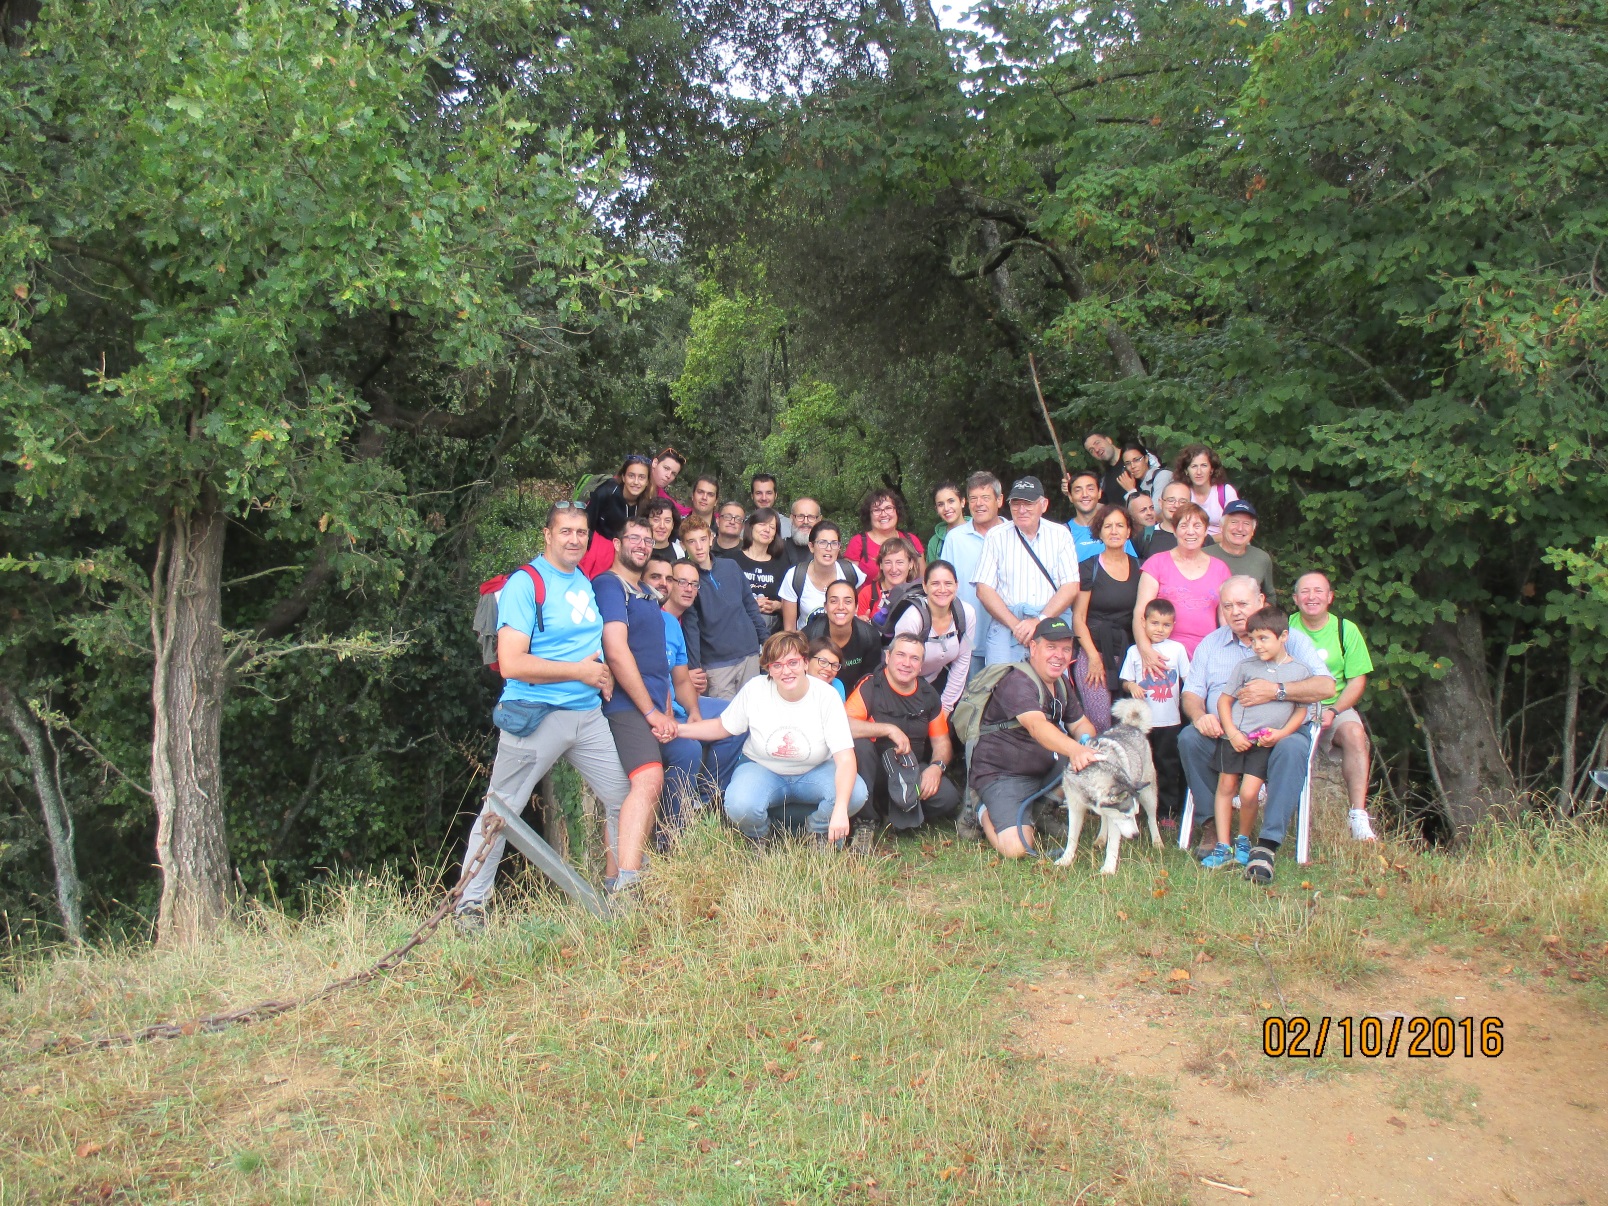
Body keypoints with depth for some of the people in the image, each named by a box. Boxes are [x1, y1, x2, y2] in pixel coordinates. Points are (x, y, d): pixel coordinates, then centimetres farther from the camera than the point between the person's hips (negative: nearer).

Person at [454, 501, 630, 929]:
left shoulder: (587, 581, 12)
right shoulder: (525, 584, -10)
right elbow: (512, 664, -19)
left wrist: (605, 673, 6)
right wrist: (580, 671, -15)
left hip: (589, 715, 7)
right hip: (537, 716, -7)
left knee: (622, 798, 8)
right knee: (500, 811, 1)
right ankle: (470, 904, 13)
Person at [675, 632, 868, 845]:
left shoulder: (826, 696, -19)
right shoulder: (754, 690, -14)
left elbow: (845, 758, -25)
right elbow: (722, 727, 2)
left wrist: (840, 808, -40)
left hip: (816, 772, 0)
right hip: (763, 770, 0)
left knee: (856, 793, -30)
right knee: (740, 806, -34)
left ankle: (819, 834, 5)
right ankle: (758, 839, 6)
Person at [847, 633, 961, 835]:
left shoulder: (928, 694, 4)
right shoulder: (871, 686, -12)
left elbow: (941, 741, 7)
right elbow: (844, 725, -28)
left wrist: (937, 766, -14)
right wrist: (889, 729, -29)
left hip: (912, 771, 4)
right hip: (875, 770, -4)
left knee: (948, 799, -22)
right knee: (859, 744, -35)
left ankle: (896, 813, 7)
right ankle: (863, 822, -19)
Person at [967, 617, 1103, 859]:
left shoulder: (1061, 683, 9)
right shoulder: (1017, 682, -21)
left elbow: (1080, 724, 14)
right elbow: (1037, 726, -38)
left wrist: (1087, 742, -12)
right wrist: (1075, 750, -56)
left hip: (1046, 770, 9)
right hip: (1003, 774, -9)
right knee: (1016, 848, -26)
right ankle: (986, 813, 8)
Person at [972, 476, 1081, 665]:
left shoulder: (1060, 535, 10)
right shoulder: (996, 537, 8)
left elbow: (1070, 588, 3)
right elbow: (984, 590, 2)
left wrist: (1039, 621, -11)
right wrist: (1015, 625, -10)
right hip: (1006, 625, 0)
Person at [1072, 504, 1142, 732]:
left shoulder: (1138, 567, 11)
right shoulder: (1088, 568, 1)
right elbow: (1078, 617, -2)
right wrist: (1094, 657, -10)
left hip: (1128, 652, 4)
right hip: (1094, 651, -3)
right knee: (1099, 721, -13)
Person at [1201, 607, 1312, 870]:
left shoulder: (1299, 671, 5)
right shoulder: (1245, 666, 7)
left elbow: (1301, 710, 8)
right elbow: (1224, 700, 7)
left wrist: (1280, 733, -8)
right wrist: (1233, 733, -6)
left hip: (1265, 742, -2)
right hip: (1234, 737, 2)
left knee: (1248, 793, -12)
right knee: (1226, 787, 1)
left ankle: (1243, 841, 14)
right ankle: (1222, 847, 8)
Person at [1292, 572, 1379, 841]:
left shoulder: (1346, 630, 6)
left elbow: (1357, 681, 3)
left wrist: (1333, 711, -13)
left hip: (1335, 707, 1)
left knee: (1354, 733, -32)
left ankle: (1358, 815, -30)